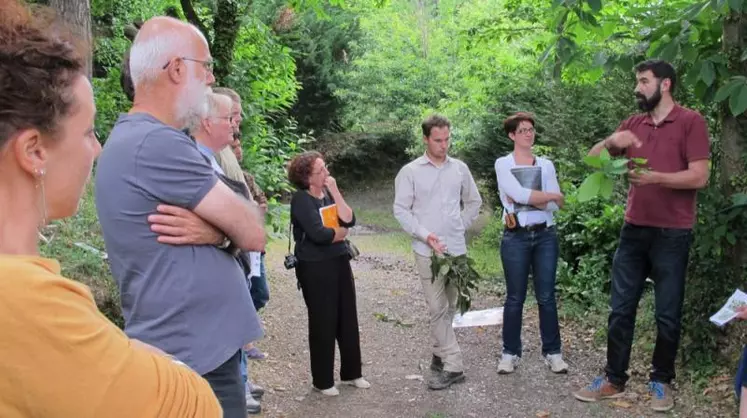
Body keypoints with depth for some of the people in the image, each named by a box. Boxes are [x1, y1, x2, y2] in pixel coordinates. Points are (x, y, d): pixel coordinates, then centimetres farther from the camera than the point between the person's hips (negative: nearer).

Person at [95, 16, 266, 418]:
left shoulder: (133, 137, 11)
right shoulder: (157, 143, -22)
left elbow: (233, 222, 8)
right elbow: (252, 233, -18)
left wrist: (211, 230, -13)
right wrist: (220, 230, 2)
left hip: (190, 346, 10)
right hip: (196, 358, -10)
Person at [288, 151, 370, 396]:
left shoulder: (329, 193, 7)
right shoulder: (301, 199, -14)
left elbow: (349, 221, -5)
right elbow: (319, 234, -24)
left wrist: (335, 192, -12)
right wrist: (340, 232, -6)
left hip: (340, 261, 7)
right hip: (315, 267, -7)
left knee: (348, 319, 12)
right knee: (323, 323, 2)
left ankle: (351, 373, 28)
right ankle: (323, 380, 18)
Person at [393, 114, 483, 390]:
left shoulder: (460, 168, 8)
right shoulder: (410, 172, -2)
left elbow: (474, 202, 21)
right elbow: (401, 210, -5)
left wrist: (461, 226, 10)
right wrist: (425, 235, -15)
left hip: (457, 249, 4)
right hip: (428, 251, -3)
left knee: (449, 308, 12)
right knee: (437, 309, -4)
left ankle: (439, 355, 28)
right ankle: (453, 366, 2)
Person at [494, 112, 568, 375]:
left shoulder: (546, 165, 8)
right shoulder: (503, 164, -1)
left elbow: (555, 206, -2)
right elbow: (519, 194, -17)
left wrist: (527, 199, -14)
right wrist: (551, 196, -8)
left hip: (545, 236, 3)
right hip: (516, 237, -2)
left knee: (546, 296, 6)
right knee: (515, 298, 5)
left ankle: (552, 352, 17)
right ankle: (510, 353, 16)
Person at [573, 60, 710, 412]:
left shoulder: (691, 121, -4)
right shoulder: (632, 124, 11)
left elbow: (699, 177, -11)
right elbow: (593, 159, 9)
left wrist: (655, 177, -23)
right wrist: (611, 141, -11)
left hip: (672, 234, -5)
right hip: (634, 229, 5)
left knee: (667, 313, 6)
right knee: (620, 308, 8)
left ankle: (661, 381, 20)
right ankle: (614, 379, 17)